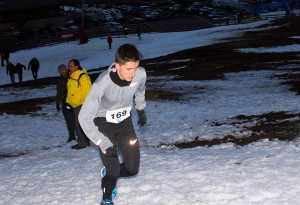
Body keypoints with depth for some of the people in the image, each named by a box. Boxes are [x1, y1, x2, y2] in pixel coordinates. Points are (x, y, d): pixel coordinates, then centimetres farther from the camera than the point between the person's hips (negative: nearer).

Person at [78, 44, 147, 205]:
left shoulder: (141, 74, -23)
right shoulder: (103, 83, -35)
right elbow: (84, 117, -28)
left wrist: (141, 110, 20)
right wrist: (102, 142, -32)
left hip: (124, 120, 4)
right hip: (103, 123, -4)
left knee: (132, 168, 2)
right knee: (113, 170, -13)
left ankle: (109, 173, 34)